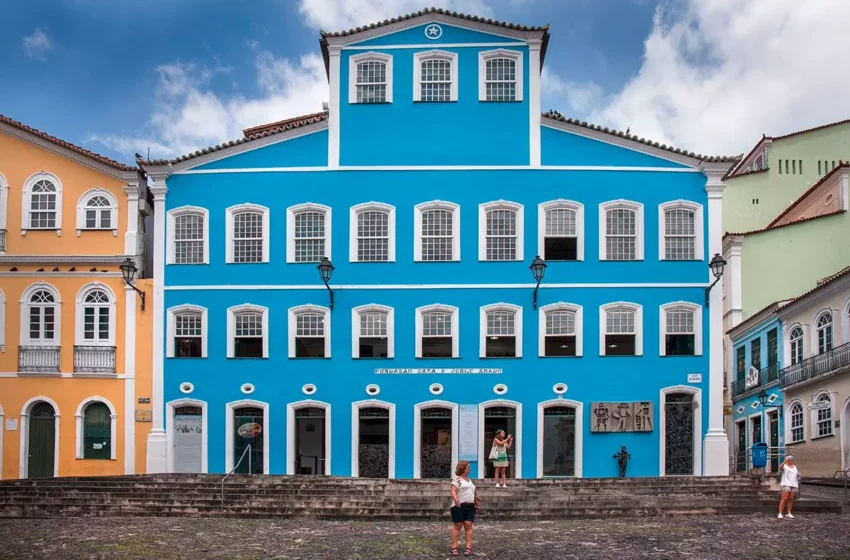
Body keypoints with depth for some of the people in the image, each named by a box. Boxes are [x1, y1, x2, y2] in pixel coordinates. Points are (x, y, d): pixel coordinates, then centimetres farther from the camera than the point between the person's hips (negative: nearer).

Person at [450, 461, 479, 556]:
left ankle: (469, 548, -3)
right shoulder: (457, 479, -3)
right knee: (457, 525, -4)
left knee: (468, 525, -2)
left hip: (470, 506, 6)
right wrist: (456, 500, -33)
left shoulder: (469, 480, 20)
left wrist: (476, 502, 18)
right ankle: (454, 547, -1)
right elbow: (453, 491, -15)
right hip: (459, 506, -6)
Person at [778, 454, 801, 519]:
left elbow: (797, 476, 23)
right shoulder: (785, 466, 1)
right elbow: (780, 468, -23)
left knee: (791, 499, 3)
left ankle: (789, 513, 10)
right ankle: (780, 513, -13)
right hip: (786, 484, -6)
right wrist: (785, 461, -35)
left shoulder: (795, 467, 20)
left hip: (794, 485, 6)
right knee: (784, 498, -12)